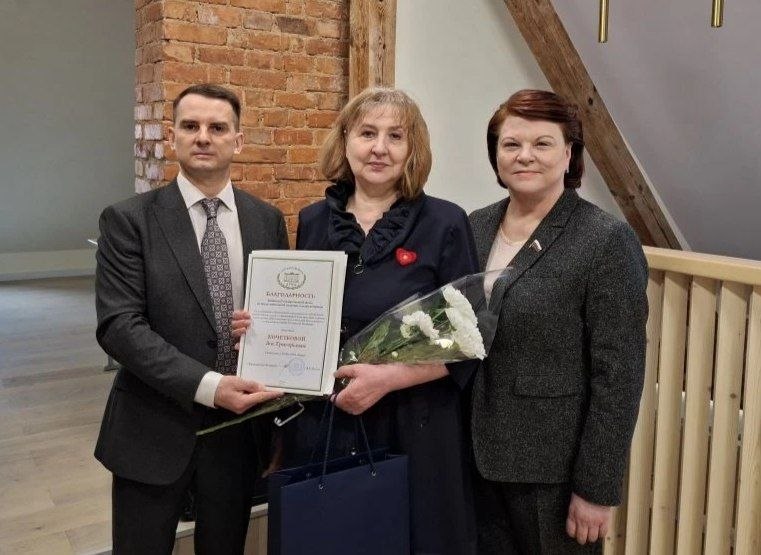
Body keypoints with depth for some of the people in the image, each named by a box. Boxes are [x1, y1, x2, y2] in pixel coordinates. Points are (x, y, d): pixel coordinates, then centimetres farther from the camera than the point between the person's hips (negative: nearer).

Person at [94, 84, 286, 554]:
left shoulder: (268, 220, 4)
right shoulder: (129, 220, -6)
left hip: (241, 424, 3)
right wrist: (208, 386, -24)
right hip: (155, 429, -2)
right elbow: (119, 325, -14)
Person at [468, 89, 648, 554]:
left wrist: (596, 488, -13)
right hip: (478, 456, 5)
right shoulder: (476, 227, 3)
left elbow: (619, 376, -14)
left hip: (555, 468, -5)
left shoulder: (607, 240, -13)